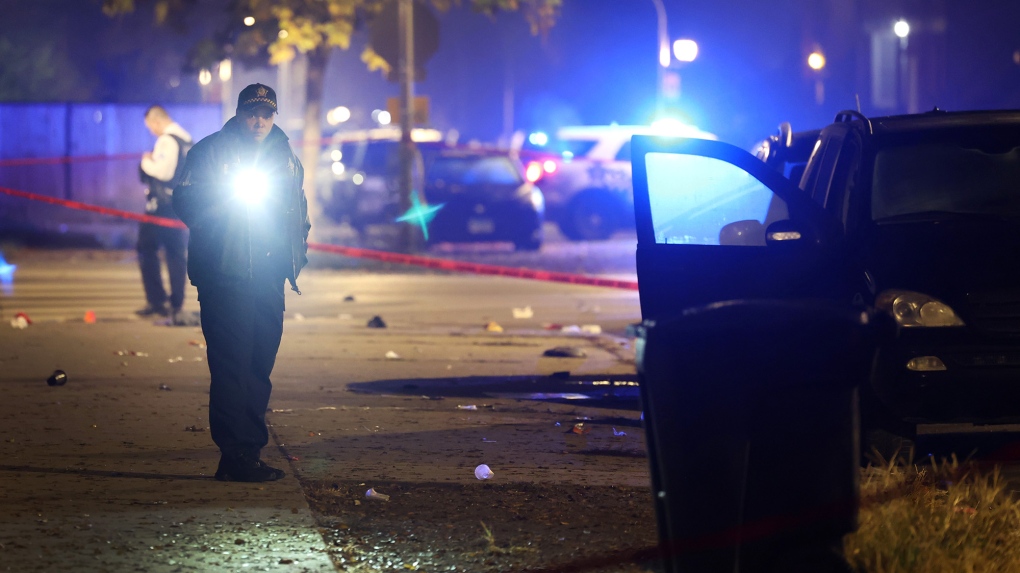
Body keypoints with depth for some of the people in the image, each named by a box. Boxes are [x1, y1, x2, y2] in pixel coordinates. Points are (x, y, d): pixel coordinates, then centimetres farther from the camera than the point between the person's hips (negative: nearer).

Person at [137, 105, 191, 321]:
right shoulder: (187, 140, 14)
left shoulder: (167, 140, -15)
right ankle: (176, 305, 7)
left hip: (162, 204, -9)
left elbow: (163, 171, -24)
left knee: (147, 249, -2)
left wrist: (146, 162, -6)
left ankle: (156, 301, -7)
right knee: (176, 253, 9)